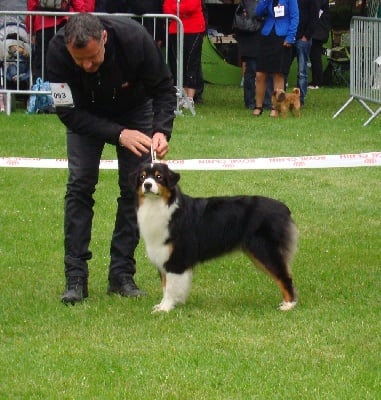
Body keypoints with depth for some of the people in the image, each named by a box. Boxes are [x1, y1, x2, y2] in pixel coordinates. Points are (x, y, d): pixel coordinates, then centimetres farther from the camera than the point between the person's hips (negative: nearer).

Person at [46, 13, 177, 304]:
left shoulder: (135, 39, -37)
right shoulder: (58, 51, -35)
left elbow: (165, 90, -21)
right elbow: (68, 112, -27)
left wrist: (162, 130, -37)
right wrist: (119, 135, -37)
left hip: (135, 110, 0)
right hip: (85, 115, 0)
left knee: (135, 187, -6)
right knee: (80, 184, -11)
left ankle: (122, 273, 1)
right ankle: (75, 277, -8)